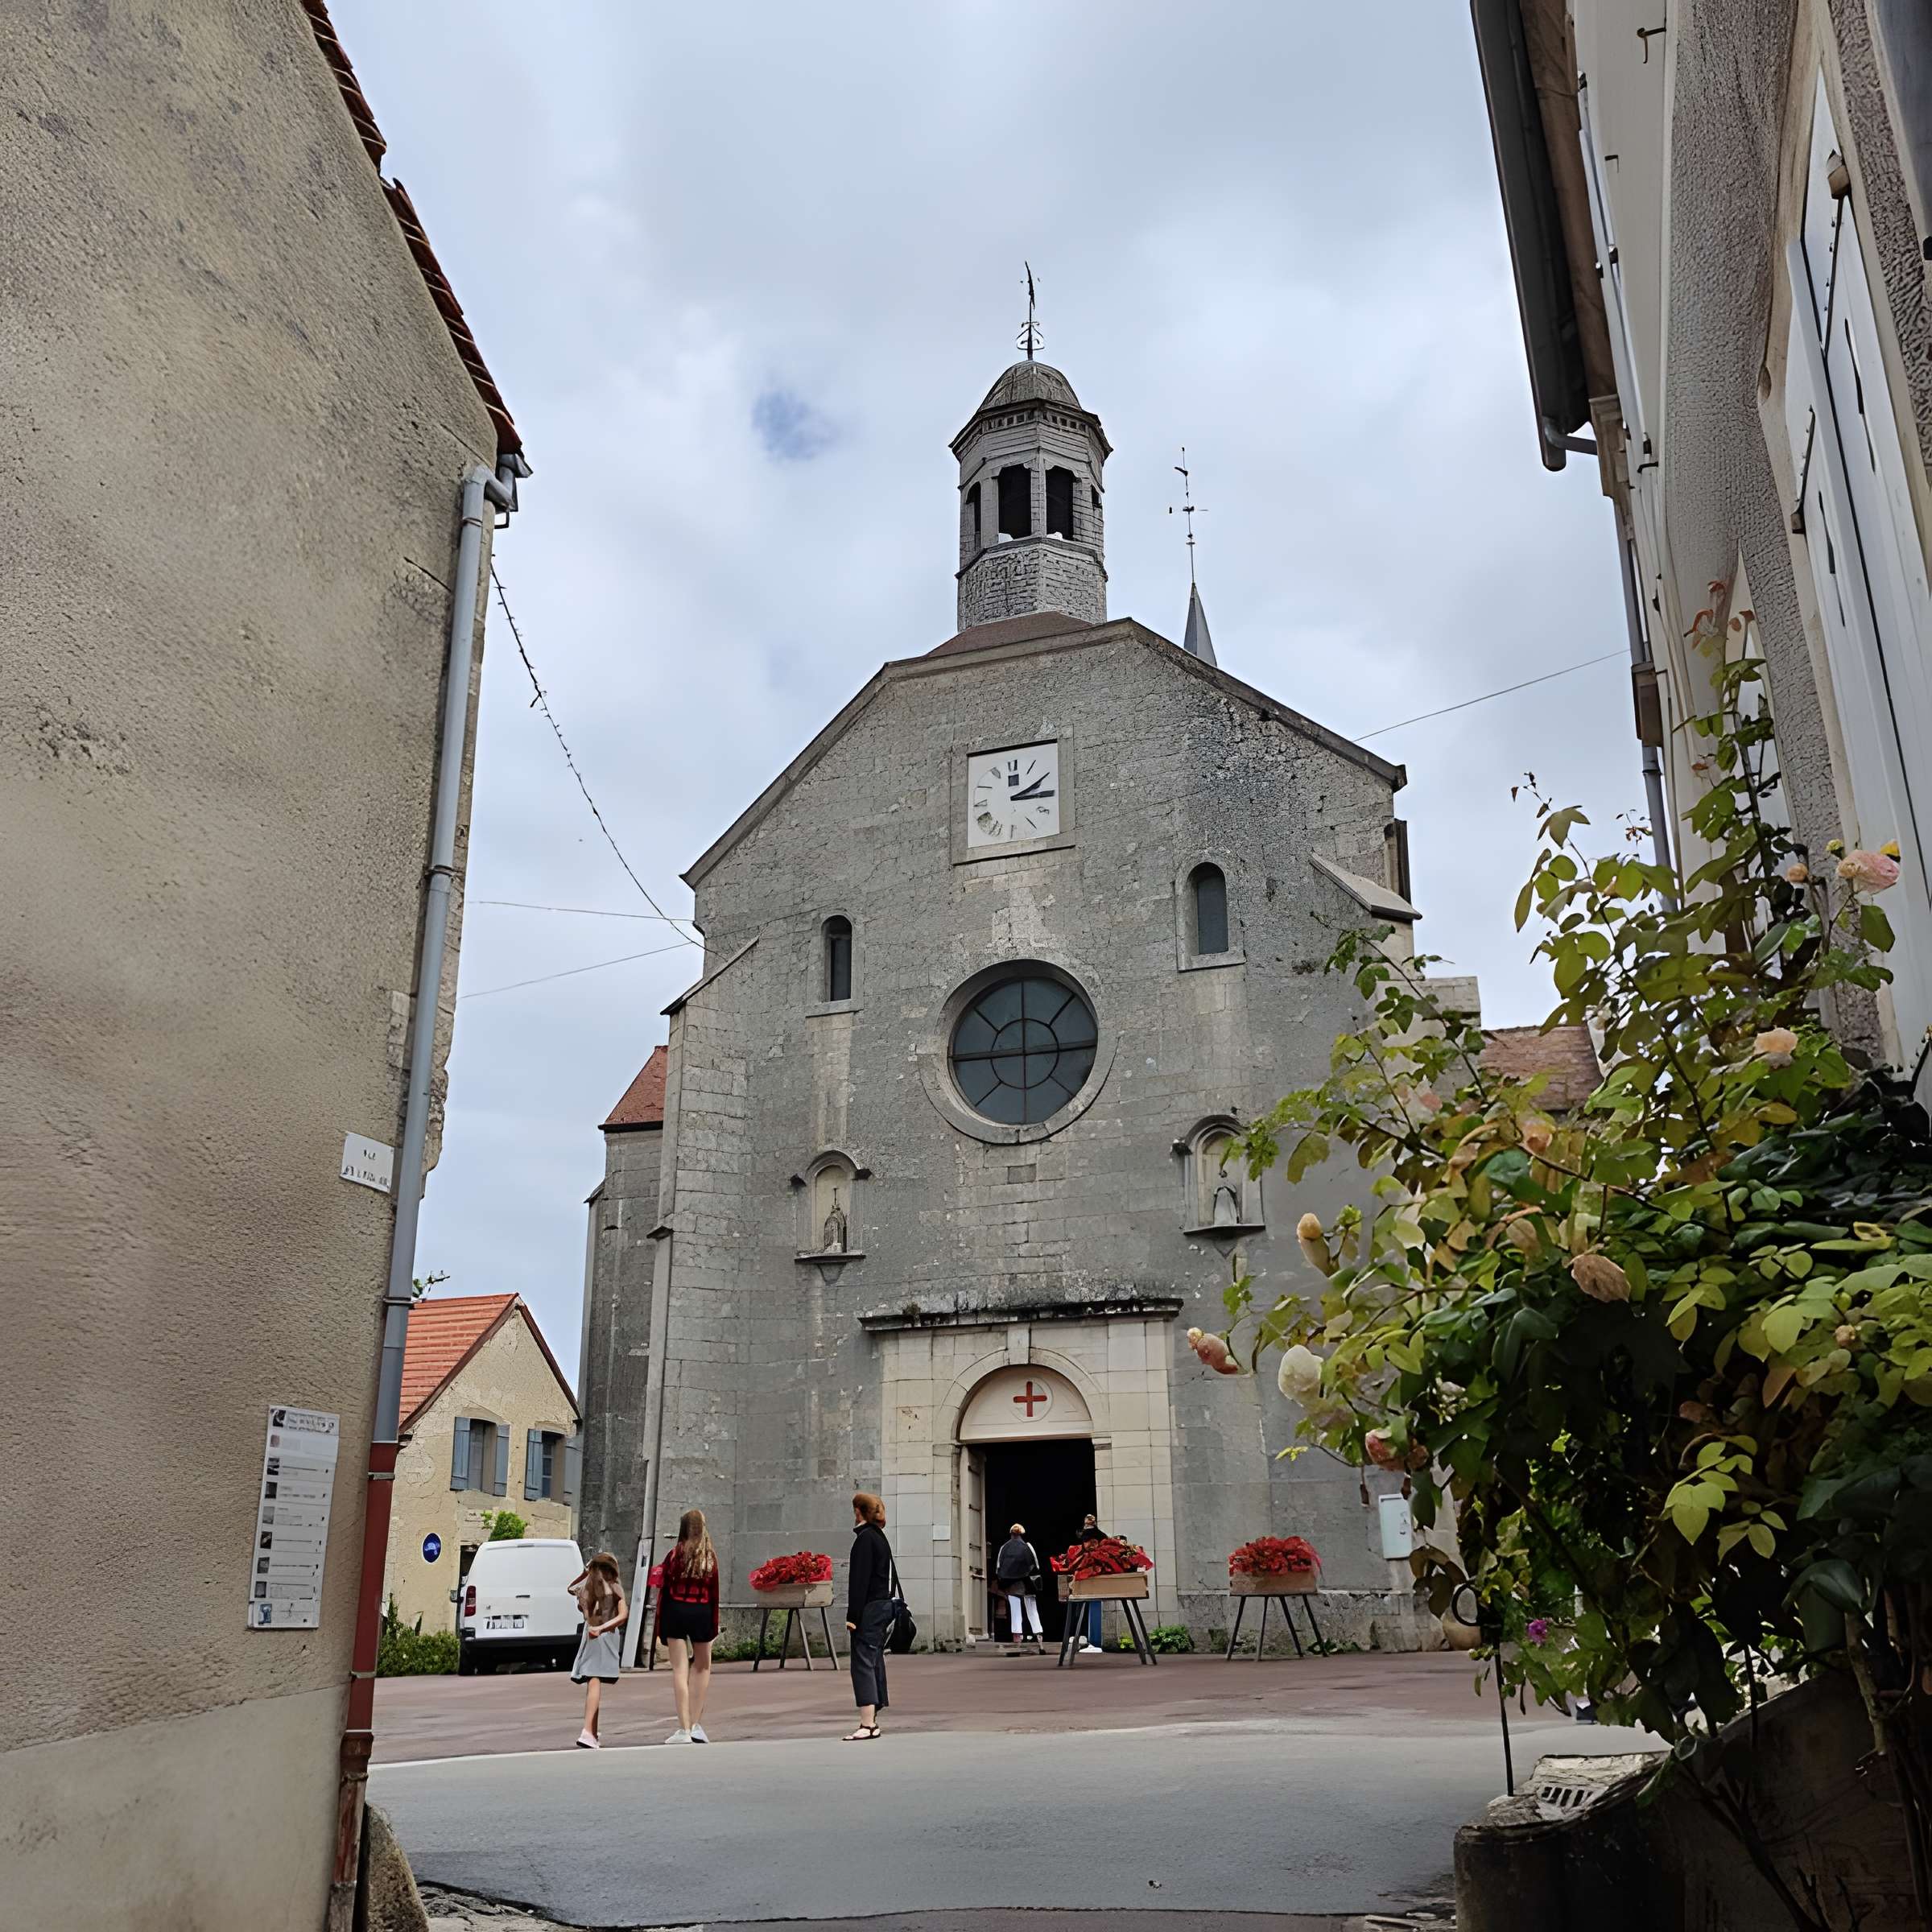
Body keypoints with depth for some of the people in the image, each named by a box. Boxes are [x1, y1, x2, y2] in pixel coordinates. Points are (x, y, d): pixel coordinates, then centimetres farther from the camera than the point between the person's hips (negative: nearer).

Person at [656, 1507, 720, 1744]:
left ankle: (684, 1729, -2)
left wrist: (660, 1625, 3)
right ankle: (696, 1724, 13)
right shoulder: (711, 1557, 3)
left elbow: (664, 1590, -3)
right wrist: (714, 1624, 9)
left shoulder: (676, 1555, -3)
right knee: (702, 1667, 16)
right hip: (702, 1612, 2)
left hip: (676, 1611, -2)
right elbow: (714, 1593, 4)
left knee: (680, 1669, 0)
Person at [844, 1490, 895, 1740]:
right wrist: (890, 1605, 20)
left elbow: (859, 1580, -18)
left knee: (863, 1663, -9)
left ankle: (867, 1724, -13)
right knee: (875, 1662, 13)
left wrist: (852, 1615, -18)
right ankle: (872, 1721, 17)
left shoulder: (865, 1538, -12)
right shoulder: (881, 1537, 16)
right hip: (885, 1607, 10)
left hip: (869, 1609, -10)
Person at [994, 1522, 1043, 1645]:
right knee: (1032, 1609, 9)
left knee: (1015, 1610, 6)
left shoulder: (1004, 1547, 2)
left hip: (1010, 1584, 1)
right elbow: (1035, 1566, -3)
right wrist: (1034, 1580, 8)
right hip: (1025, 1583, -1)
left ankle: (1017, 1635, 0)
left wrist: (1002, 1581, 14)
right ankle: (1037, 1633, 6)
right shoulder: (1027, 1546, -5)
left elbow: (998, 1567, 5)